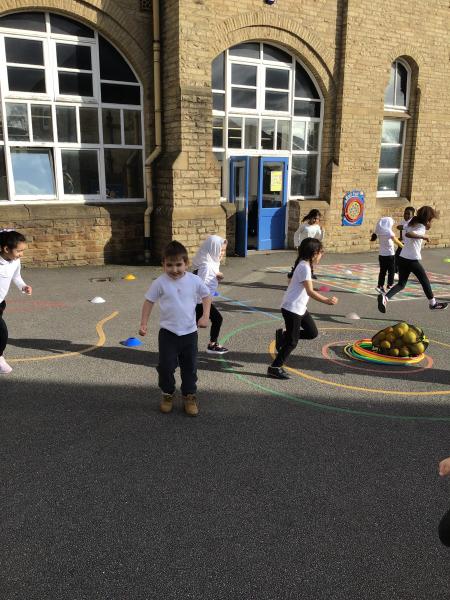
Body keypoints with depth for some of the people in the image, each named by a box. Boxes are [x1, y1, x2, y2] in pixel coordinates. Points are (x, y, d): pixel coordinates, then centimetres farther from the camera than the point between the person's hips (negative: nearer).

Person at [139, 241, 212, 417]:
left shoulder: (194, 280, -7)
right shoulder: (160, 282, -10)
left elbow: (206, 296, 6)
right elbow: (149, 301, -1)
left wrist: (205, 316, -6)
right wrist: (143, 324, -5)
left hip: (189, 332, 1)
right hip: (168, 332, -1)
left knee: (190, 367, 11)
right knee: (166, 366, 2)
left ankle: (189, 396, 28)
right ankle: (167, 395, 25)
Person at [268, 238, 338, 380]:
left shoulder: (303, 264, 9)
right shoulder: (305, 267, -20)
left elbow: (291, 280, 20)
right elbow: (310, 291, -26)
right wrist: (327, 300, -29)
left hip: (300, 307, 9)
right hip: (292, 308, -9)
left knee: (312, 332, 12)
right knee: (292, 342, -2)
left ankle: (283, 336, 17)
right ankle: (275, 368, 7)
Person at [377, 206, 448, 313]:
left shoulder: (411, 223, 11)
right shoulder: (422, 228, -13)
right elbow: (408, 234, -31)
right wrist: (423, 237, -27)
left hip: (402, 258, 8)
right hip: (412, 260, -7)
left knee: (401, 284, 11)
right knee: (425, 281, 12)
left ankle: (385, 297, -14)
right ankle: (433, 303, 28)